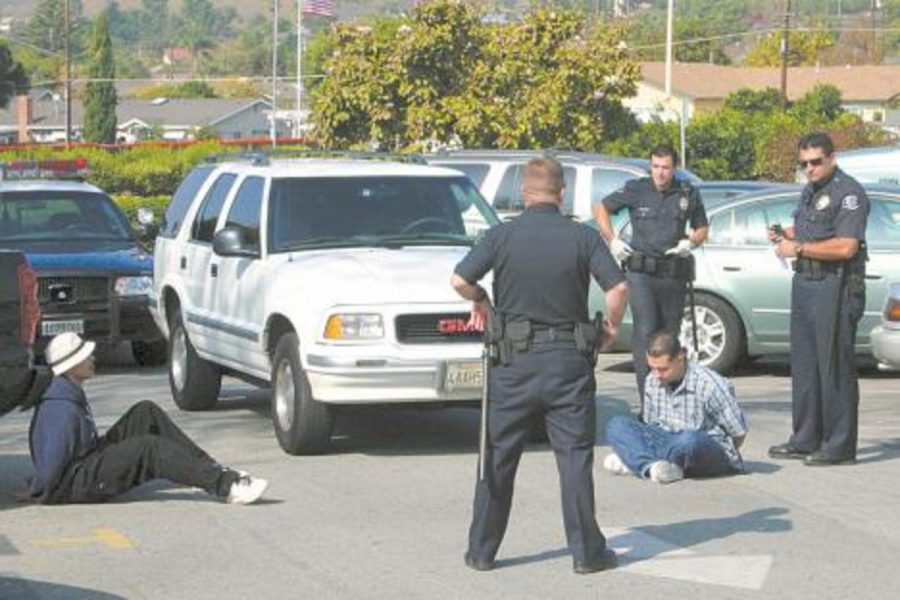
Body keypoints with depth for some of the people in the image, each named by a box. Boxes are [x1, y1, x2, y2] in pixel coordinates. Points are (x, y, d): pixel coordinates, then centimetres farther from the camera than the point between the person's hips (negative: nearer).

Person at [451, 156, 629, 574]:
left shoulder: (503, 236, -3)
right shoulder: (582, 237, -3)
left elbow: (460, 280, -10)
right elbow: (618, 287, -11)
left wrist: (480, 302, 11)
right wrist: (612, 326, 7)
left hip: (515, 360, 0)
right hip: (569, 359, 0)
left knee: (498, 457, 9)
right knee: (575, 457, 5)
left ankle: (481, 550, 14)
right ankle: (586, 551, 6)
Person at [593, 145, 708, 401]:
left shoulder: (688, 194, 8)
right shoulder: (636, 190, 2)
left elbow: (702, 228, 20)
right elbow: (600, 209, 13)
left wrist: (690, 242, -1)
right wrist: (613, 241, 3)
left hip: (674, 274, 3)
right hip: (642, 274, -3)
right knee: (645, 332, -14)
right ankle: (648, 400, -18)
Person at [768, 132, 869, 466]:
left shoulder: (848, 193, -11)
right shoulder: (810, 192, 19)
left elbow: (846, 247, -20)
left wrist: (798, 249, -15)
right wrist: (786, 236, 9)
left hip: (835, 289, -9)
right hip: (804, 285, 9)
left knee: (835, 368, -7)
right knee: (804, 366, 11)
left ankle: (839, 446, -3)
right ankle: (805, 440, 19)